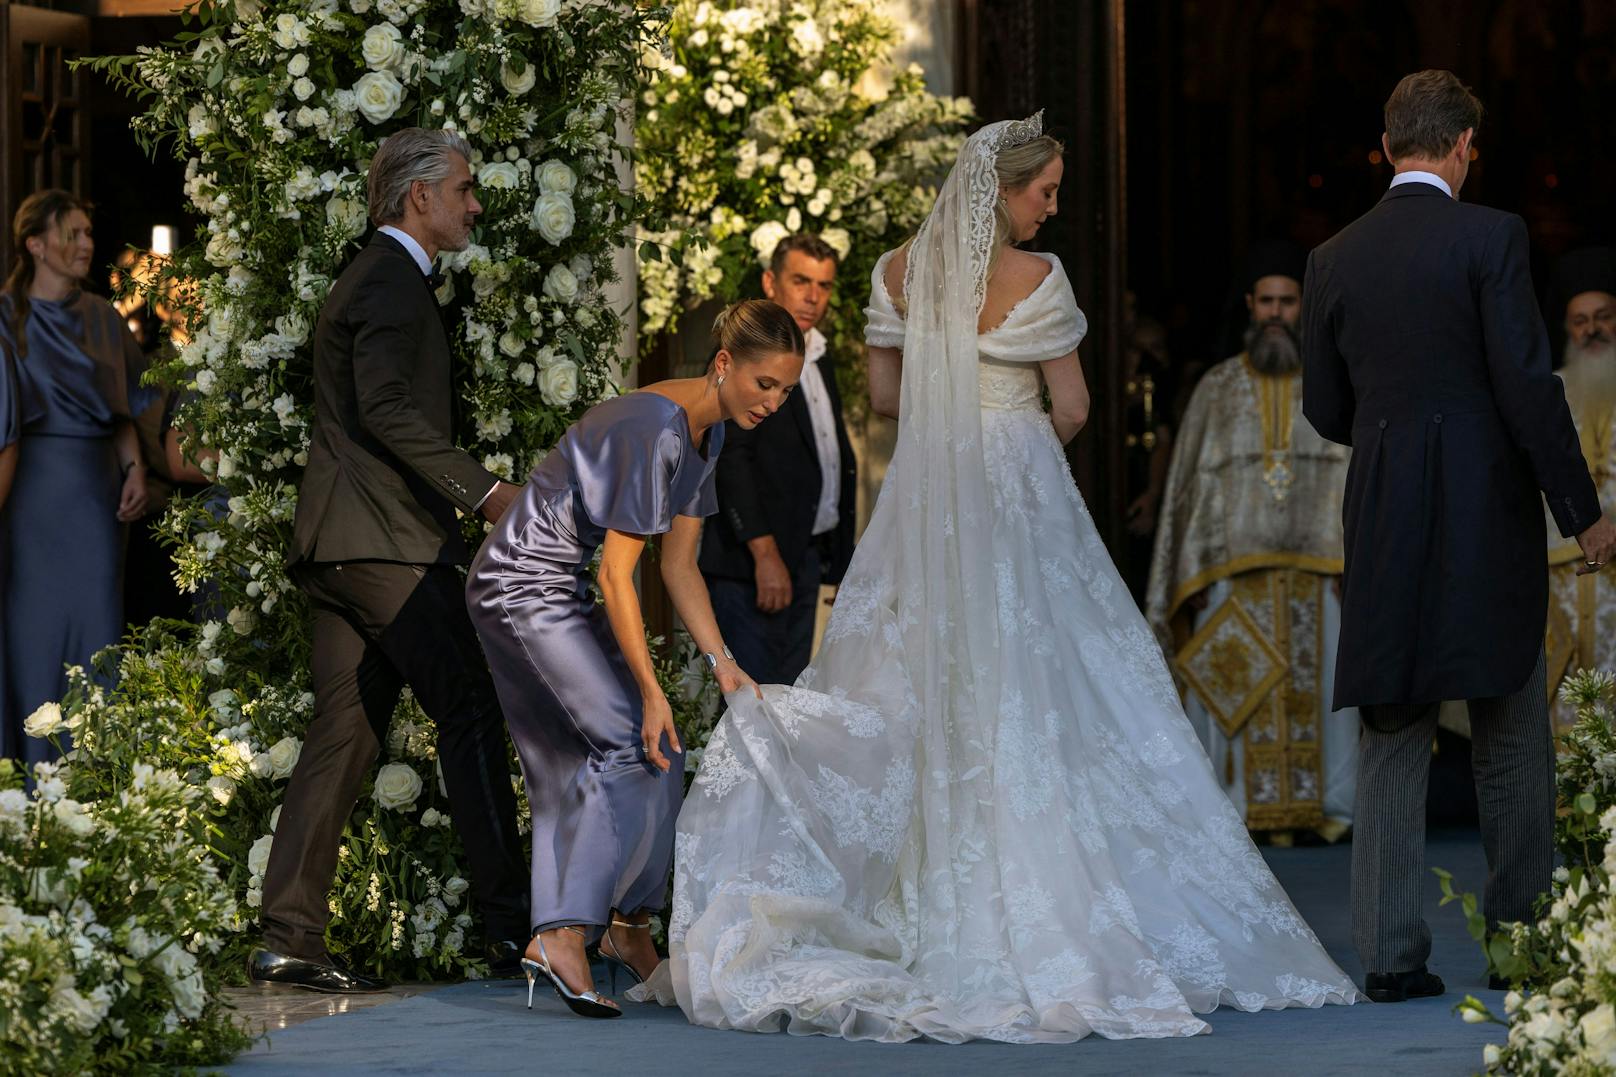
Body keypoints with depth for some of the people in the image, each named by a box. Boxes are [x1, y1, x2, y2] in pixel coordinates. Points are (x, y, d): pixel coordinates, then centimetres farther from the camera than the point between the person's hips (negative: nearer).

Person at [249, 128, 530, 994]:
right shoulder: (392, 283, -9)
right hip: (386, 539, -10)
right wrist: (482, 490, -23)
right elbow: (385, 409, -21)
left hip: (339, 546, 10)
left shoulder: (373, 278, 24)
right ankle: (511, 927, -9)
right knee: (470, 714, -9)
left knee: (344, 735, 6)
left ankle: (289, 938, 2)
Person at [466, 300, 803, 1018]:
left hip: (561, 593, 10)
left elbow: (679, 565, 11)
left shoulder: (707, 433, 6)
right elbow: (617, 574, -22)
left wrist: (722, 664, 3)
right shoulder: (655, 429, -23)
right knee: (634, 744, -16)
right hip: (521, 586, -10)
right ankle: (563, 935, -22)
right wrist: (651, 692, -20)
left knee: (577, 769, 10)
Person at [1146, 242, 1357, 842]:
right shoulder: (1217, 389, 11)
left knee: (1320, 690, -3)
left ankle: (1327, 807, 3)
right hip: (1234, 572, 1)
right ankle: (1250, 810, -1)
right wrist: (1193, 575, 0)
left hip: (1318, 573, -1)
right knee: (1238, 694, -4)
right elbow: (1189, 484, 10)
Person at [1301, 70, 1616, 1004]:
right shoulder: (1490, 237, -7)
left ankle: (1392, 954, 2)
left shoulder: (1333, 259, 6)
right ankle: (1523, 936, 11)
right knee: (1513, 741, 8)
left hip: (1384, 524, 3)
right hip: (1489, 519, -3)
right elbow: (1529, 385, -12)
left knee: (1392, 743, 6)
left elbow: (1325, 411, 11)